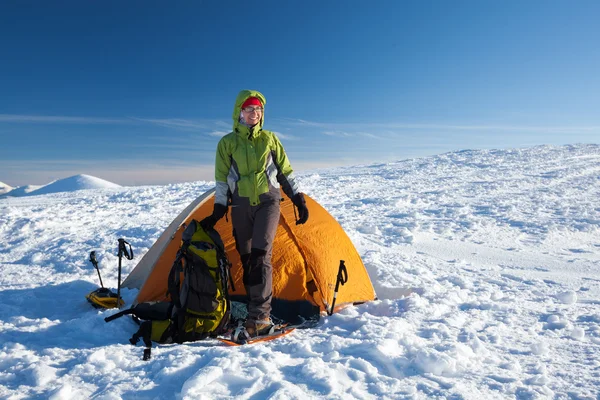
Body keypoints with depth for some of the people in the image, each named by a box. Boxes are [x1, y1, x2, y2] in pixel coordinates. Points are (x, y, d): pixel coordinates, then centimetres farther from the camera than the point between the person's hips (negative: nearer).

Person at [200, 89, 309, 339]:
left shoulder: (269, 139, 6)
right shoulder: (227, 143, 4)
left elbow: (285, 172, 10)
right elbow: (222, 180, 4)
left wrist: (299, 200, 5)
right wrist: (218, 211, -1)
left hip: (267, 202, -1)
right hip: (241, 206, 2)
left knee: (261, 255, -16)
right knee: (246, 260, 4)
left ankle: (259, 318, -12)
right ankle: (259, 315, 16)